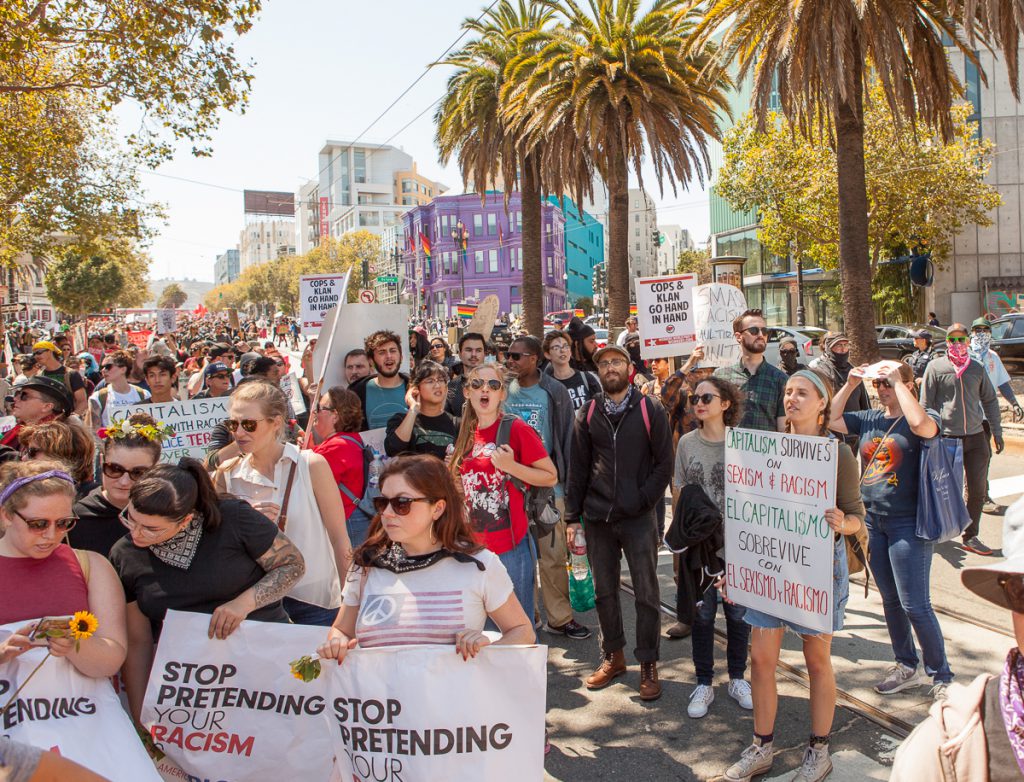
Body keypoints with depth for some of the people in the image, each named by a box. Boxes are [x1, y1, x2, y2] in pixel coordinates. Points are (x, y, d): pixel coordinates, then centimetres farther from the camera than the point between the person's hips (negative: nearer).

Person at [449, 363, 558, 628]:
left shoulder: (516, 429, -8)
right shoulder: (466, 435, 11)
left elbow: (551, 477, -8)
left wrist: (511, 467, -19)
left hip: (510, 546, -6)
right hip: (474, 545, 6)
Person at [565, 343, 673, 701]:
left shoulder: (650, 409, -2)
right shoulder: (588, 413, 5)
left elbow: (664, 463, -2)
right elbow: (577, 467, 6)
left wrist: (643, 499, -10)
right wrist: (573, 516, 3)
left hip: (639, 517, -3)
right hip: (598, 518, 3)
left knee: (646, 593, 4)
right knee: (604, 591, 12)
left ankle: (648, 664, 17)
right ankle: (613, 657, 27)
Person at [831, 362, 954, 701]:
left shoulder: (925, 416, -9)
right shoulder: (869, 419, 8)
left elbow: (921, 425, -32)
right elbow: (830, 420, 5)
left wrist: (898, 382, -22)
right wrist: (850, 384, -1)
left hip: (908, 524, -6)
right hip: (873, 521, 6)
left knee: (915, 606, -4)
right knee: (890, 600, 16)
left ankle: (941, 677, 14)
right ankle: (907, 667, 31)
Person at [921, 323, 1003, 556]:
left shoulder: (977, 368, 9)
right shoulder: (936, 367, -2)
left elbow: (990, 401, 15)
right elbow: (925, 405, -2)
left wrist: (997, 433, 11)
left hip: (976, 437, 3)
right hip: (947, 437, -3)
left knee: (978, 490, 4)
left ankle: (970, 537, 16)